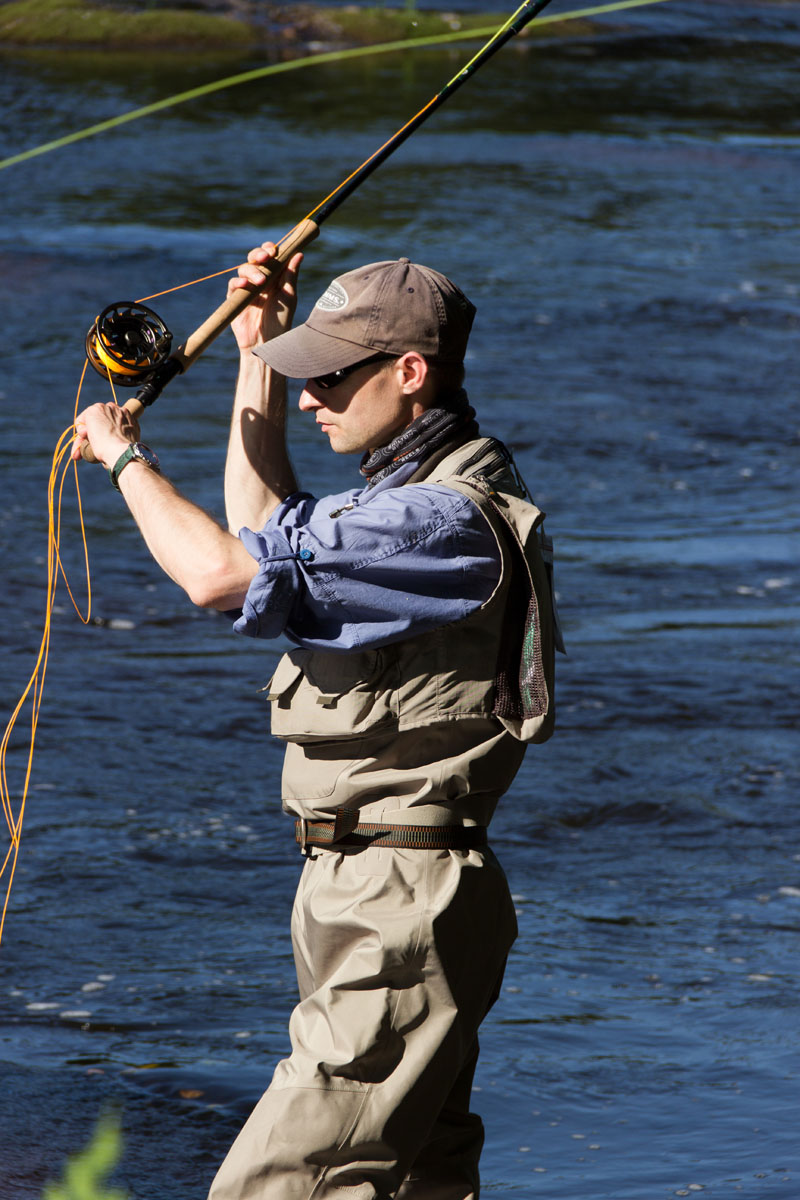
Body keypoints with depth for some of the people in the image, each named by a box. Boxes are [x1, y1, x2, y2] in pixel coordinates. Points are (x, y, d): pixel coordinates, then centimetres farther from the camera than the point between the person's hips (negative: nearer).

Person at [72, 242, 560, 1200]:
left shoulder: (446, 521, -21)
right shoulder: (418, 492, 14)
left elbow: (222, 572, -27)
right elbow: (268, 535, 30)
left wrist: (124, 456, -9)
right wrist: (258, 354, 24)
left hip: (400, 914, -11)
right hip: (383, 902, 11)